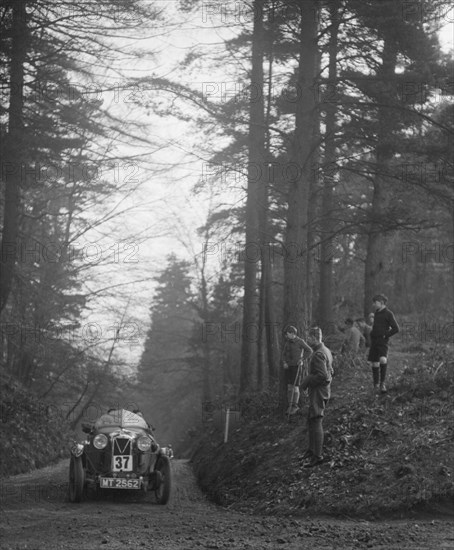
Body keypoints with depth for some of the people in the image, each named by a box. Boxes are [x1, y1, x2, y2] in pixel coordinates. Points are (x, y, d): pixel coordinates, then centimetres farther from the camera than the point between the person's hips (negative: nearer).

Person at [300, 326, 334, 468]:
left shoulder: (318, 354, -20)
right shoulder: (326, 351, 13)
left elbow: (322, 375, -27)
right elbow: (330, 372, 21)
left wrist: (307, 382, -15)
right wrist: (308, 380, 18)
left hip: (318, 392, -11)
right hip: (324, 390, 11)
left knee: (316, 422, -9)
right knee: (311, 420, 19)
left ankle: (317, 455, -8)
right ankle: (312, 449, 28)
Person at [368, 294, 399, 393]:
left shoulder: (388, 314, -5)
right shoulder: (376, 313, 16)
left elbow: (396, 328, -8)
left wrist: (385, 336, -9)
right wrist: (372, 334, 14)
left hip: (382, 341, -7)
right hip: (374, 341, 7)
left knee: (383, 360, -27)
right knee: (374, 363, 7)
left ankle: (382, 382, -17)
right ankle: (376, 385, 18)